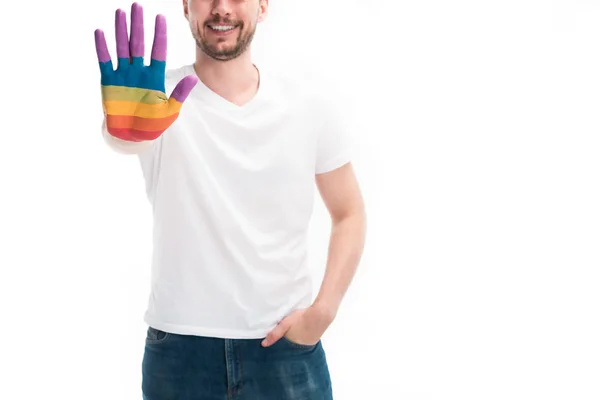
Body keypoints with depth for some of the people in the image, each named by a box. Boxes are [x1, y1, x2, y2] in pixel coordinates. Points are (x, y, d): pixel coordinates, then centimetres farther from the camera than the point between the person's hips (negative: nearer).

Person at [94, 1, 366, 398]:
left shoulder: (312, 108, -3)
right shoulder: (161, 95, -9)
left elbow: (349, 213, 6)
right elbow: (122, 134, -32)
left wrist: (323, 310, -6)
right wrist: (125, 128, -55)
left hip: (286, 342, 1)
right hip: (179, 347, -1)